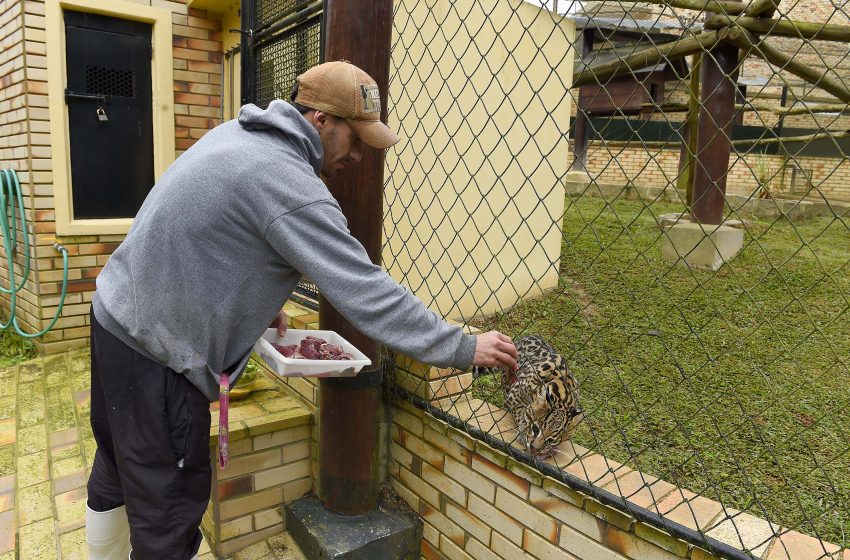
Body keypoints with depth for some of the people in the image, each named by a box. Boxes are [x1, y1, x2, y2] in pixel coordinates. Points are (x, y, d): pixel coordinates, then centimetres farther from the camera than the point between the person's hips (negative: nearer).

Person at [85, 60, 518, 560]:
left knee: (117, 467, 28)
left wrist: (261, 304, 9)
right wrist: (465, 348, -20)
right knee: (169, 505, 6)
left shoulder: (241, 133, 3)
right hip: (154, 348, -10)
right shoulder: (290, 185, -27)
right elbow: (369, 294, -28)